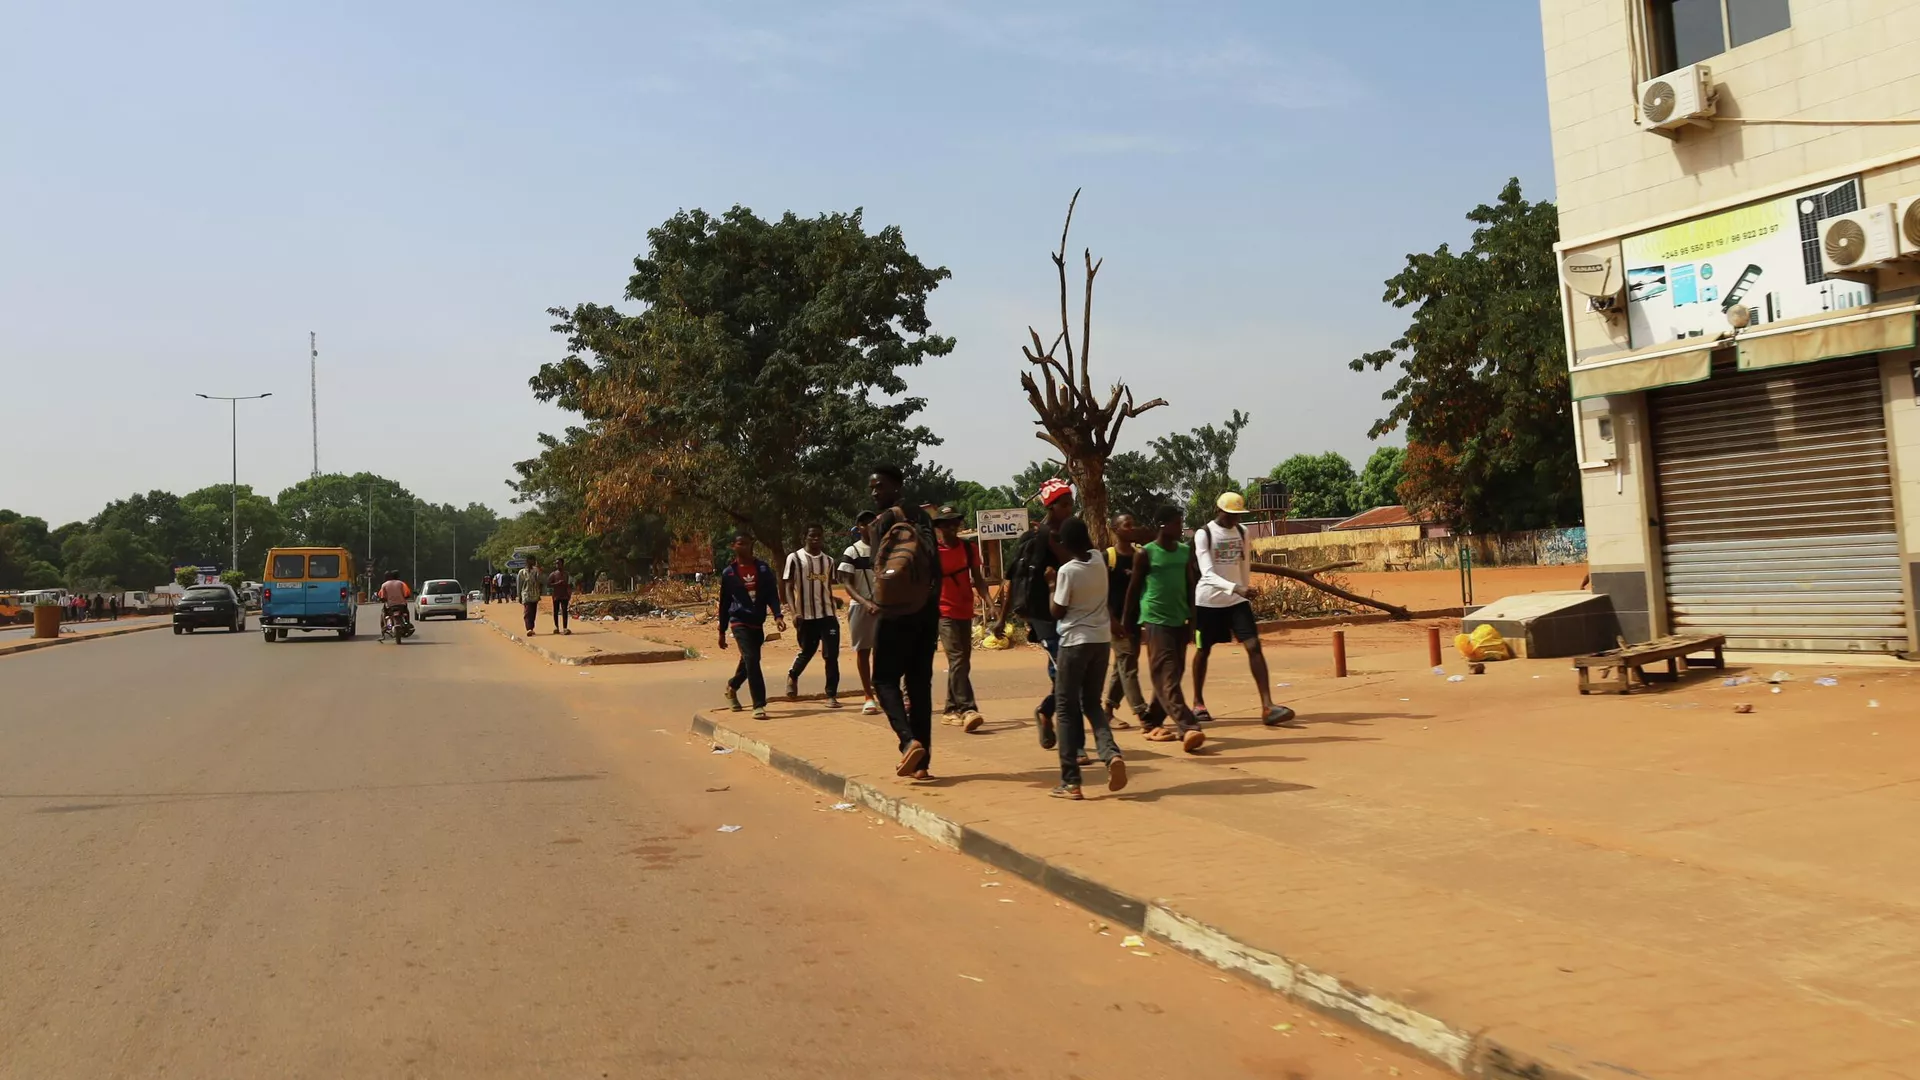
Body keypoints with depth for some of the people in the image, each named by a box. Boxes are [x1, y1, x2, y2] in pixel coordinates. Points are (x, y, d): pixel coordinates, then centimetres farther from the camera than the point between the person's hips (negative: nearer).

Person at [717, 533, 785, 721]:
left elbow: (772, 594, -1)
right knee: (751, 660, -16)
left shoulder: (763, 569, 2)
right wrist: (722, 631, 8)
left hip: (758, 623, 3)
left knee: (748, 661, 15)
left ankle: (732, 687, 45)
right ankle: (759, 705, -13)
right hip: (740, 622, -3)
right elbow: (724, 603, 6)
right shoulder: (728, 573, -1)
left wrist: (777, 616, -19)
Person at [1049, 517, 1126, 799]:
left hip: (1075, 641, -6)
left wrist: (1051, 584, 3)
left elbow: (1056, 612, -9)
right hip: (1101, 639, 6)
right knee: (1092, 703, 16)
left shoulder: (1067, 570, -15)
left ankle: (1070, 782, -1)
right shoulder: (1099, 559, 2)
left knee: (1066, 708, 3)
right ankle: (1111, 754, -11)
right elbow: (1088, 546, 27)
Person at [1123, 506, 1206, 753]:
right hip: (1155, 621, -6)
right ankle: (1188, 728, -21)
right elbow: (1134, 588, 0)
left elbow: (1190, 586, 15)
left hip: (1179, 621, 6)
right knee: (1167, 678, -11)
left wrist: (1191, 617, 13)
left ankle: (1152, 723, 22)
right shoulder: (1145, 553, -5)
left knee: (1171, 676, 9)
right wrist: (1130, 624, 3)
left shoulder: (1186, 552, 9)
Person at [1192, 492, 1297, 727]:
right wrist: (1235, 588, -38)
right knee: (1204, 650, 8)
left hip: (1237, 600, 4)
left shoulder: (1242, 532, 4)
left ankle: (1267, 707, -15)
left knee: (1254, 646, -10)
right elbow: (1208, 574, -24)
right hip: (1208, 601, -4)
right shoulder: (1203, 534, -14)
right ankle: (1198, 703, 28)